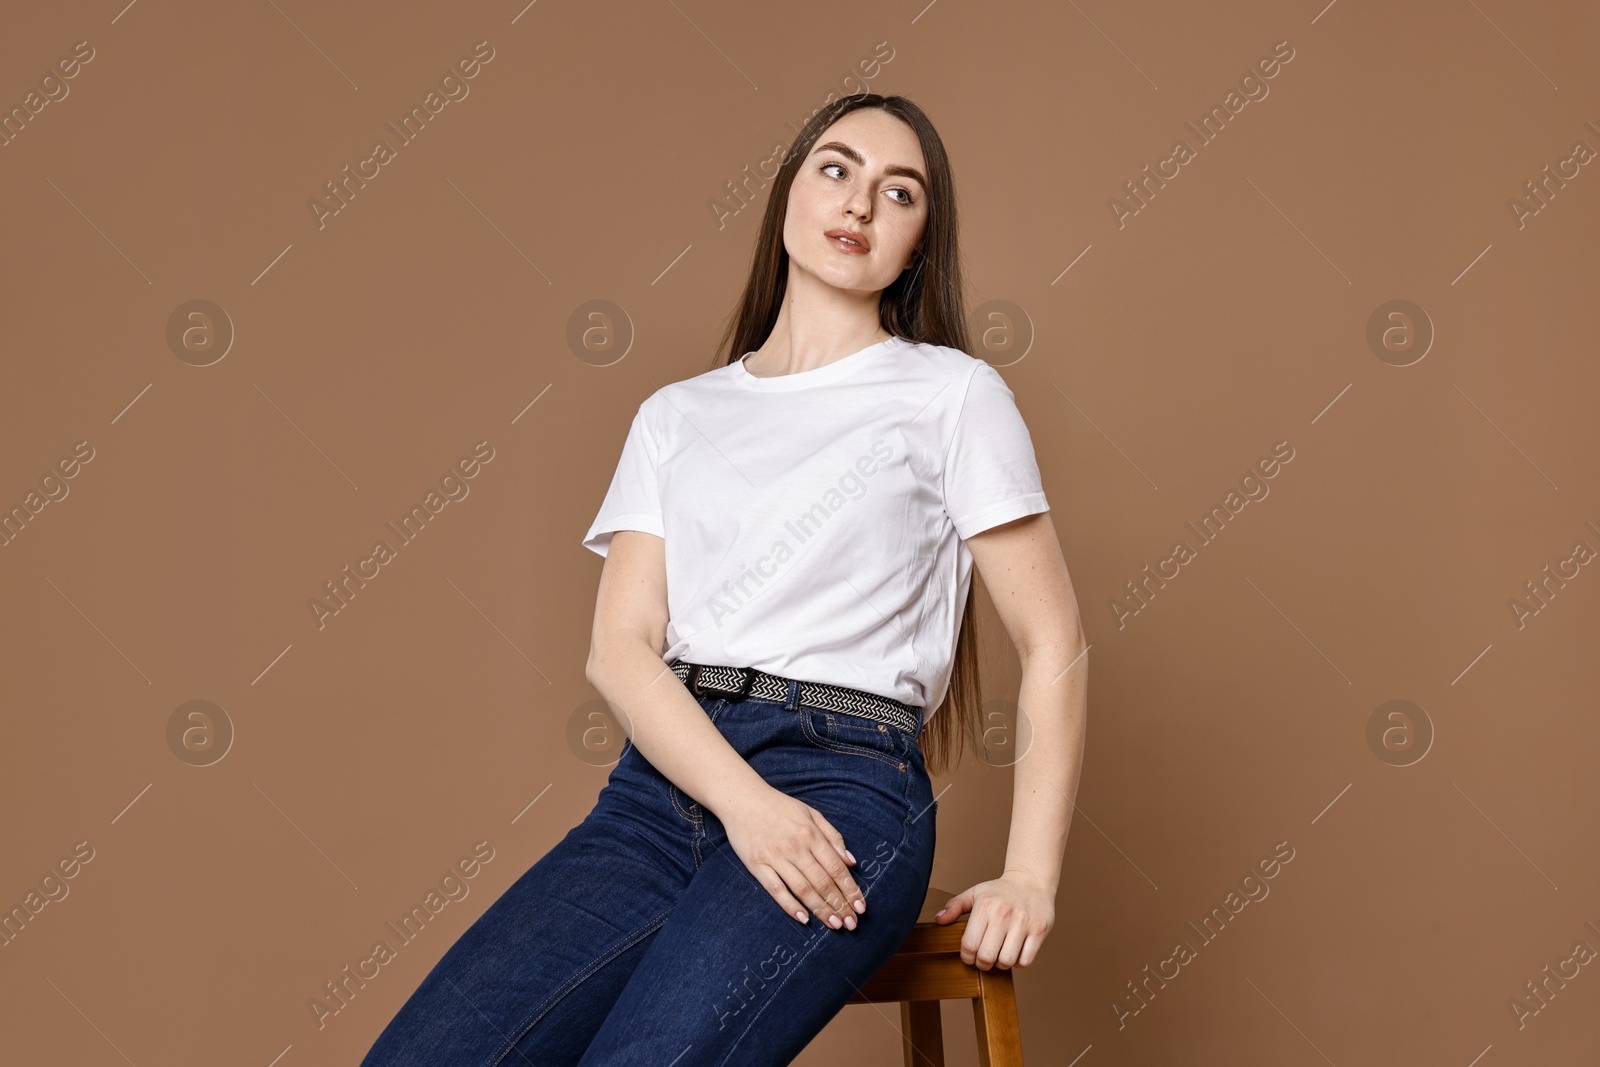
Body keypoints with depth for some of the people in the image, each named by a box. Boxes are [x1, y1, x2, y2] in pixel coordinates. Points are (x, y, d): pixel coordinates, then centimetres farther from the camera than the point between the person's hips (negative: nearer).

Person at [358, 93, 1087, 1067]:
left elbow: (1054, 644, 7)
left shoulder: (953, 393, 10)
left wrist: (1031, 876, -3)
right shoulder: (676, 415, 20)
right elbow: (620, 648, 7)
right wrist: (744, 801, -12)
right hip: (663, 779, 4)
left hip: (846, 784, -3)